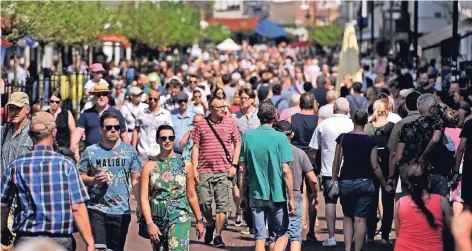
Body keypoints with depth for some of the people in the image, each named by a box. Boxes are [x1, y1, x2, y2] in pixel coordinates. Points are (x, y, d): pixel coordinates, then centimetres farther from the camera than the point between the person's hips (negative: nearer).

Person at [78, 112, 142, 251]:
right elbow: (80, 177, 6)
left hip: (121, 211, 1)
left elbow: (136, 180, 5)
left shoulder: (129, 151, 5)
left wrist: (140, 204, -3)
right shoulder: (90, 151, 3)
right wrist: (94, 180, -15)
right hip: (96, 209, -1)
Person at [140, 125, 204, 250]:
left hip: (180, 219, -2)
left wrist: (199, 220, 13)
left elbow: (191, 196, 11)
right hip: (157, 220, 2)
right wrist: (150, 224, -11)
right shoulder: (149, 167, 3)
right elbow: (144, 198, -2)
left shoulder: (185, 165, 4)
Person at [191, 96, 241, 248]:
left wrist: (234, 165, 1)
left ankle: (218, 236, 6)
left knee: (223, 204, -3)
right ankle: (210, 223, 30)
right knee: (203, 202, 0)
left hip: (224, 171, 0)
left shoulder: (230, 123, 4)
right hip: (204, 171, 0)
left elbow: (237, 144, 10)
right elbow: (195, 147, 5)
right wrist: (194, 168, -2)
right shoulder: (201, 124, 2)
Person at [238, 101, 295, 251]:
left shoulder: (248, 136, 0)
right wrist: (291, 198, -5)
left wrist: (242, 195, 10)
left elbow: (242, 169, 2)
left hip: (256, 195, 3)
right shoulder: (280, 138, -9)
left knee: (260, 237, 8)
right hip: (277, 196, -3)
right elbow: (286, 171, -11)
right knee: (282, 234, 10)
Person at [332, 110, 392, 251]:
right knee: (360, 219, 1)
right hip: (365, 183, -1)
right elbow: (375, 167, -2)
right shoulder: (370, 141, -4)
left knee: (348, 217, 16)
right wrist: (385, 185, 8)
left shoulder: (343, 138, -3)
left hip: (346, 182, 1)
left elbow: (336, 162, -3)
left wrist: (334, 181, 9)